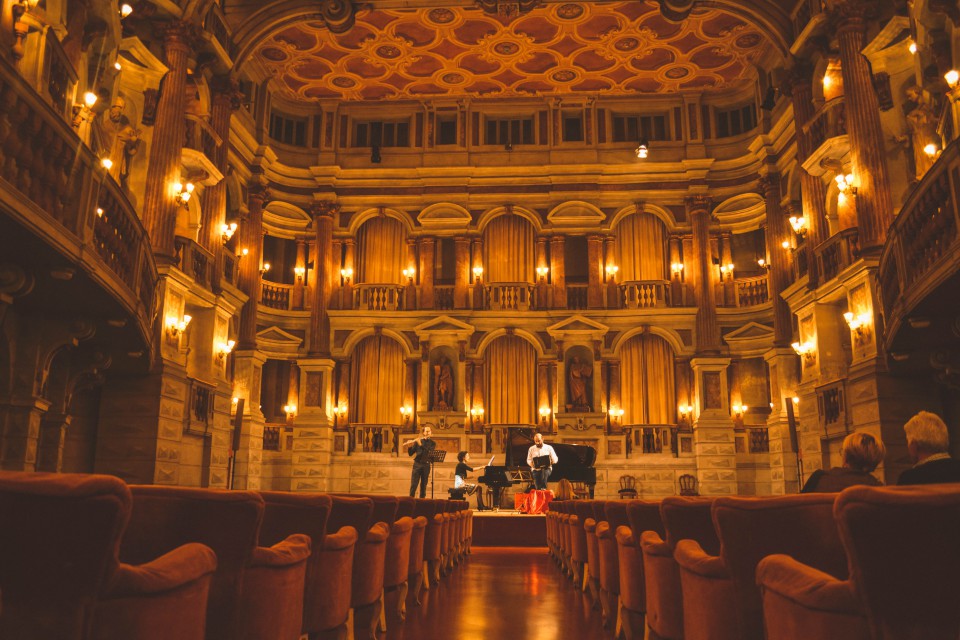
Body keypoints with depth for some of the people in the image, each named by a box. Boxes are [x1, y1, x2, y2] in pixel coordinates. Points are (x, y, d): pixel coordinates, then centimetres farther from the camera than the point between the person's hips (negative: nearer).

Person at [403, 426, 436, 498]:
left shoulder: (432, 443, 7)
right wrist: (409, 447, -14)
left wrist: (421, 445, -20)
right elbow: (410, 453, 5)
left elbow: (430, 452, -13)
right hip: (417, 464, 0)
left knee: (423, 485, 2)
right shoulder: (418, 441, 8)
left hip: (426, 465, 0)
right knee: (413, 485, -6)